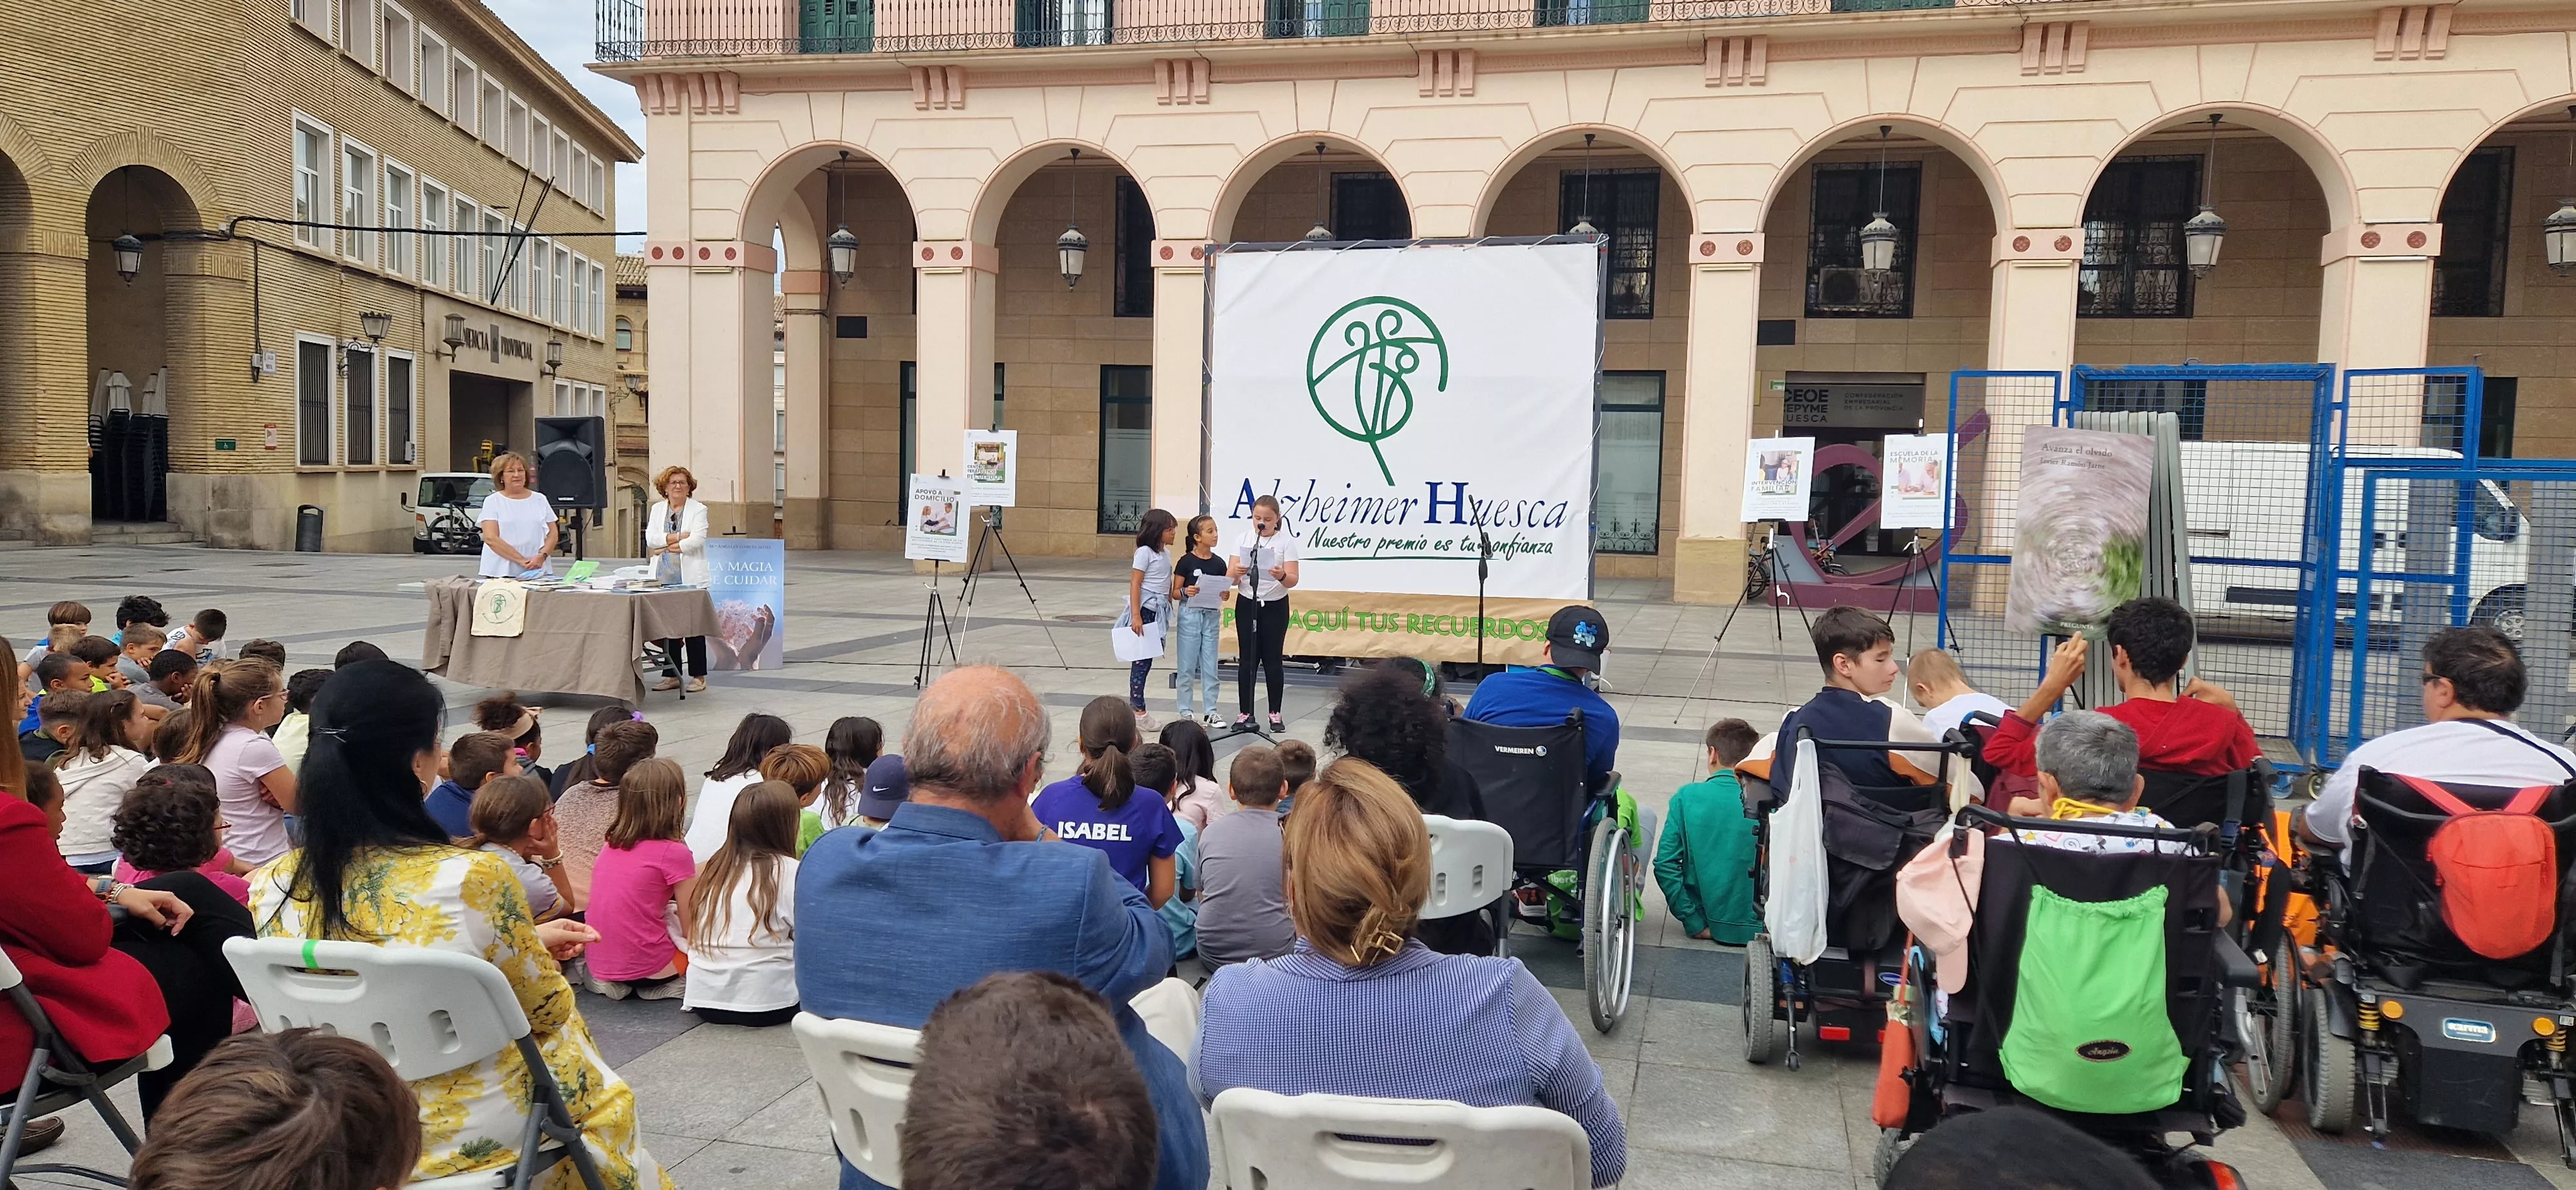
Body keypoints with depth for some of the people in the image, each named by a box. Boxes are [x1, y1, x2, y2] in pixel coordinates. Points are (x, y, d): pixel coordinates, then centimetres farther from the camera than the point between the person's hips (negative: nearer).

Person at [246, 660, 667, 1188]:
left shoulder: (272, 889, -11)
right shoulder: (475, 880, -27)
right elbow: (547, 1009, -11)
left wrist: (526, 940, 12)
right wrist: (530, 949, 10)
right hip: (475, 1136, -5)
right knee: (603, 1096, 27)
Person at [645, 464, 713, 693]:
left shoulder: (698, 510, 2)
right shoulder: (657, 510, 15)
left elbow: (697, 539, -11)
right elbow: (651, 538, 1)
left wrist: (667, 547, -6)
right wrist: (678, 537, -10)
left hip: (690, 578, -4)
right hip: (663, 578, 4)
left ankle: (698, 676, 3)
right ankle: (672, 675, 12)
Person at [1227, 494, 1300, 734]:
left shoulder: (1286, 541, -5)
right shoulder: (1243, 539, 1)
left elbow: (1293, 580, -12)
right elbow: (1230, 577, -5)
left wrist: (1282, 576, -35)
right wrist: (1237, 573, -29)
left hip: (1275, 606, -1)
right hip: (1246, 605, 2)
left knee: (1273, 660, 2)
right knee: (1246, 660, 2)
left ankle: (1275, 713, 13)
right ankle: (1246, 713, 10)